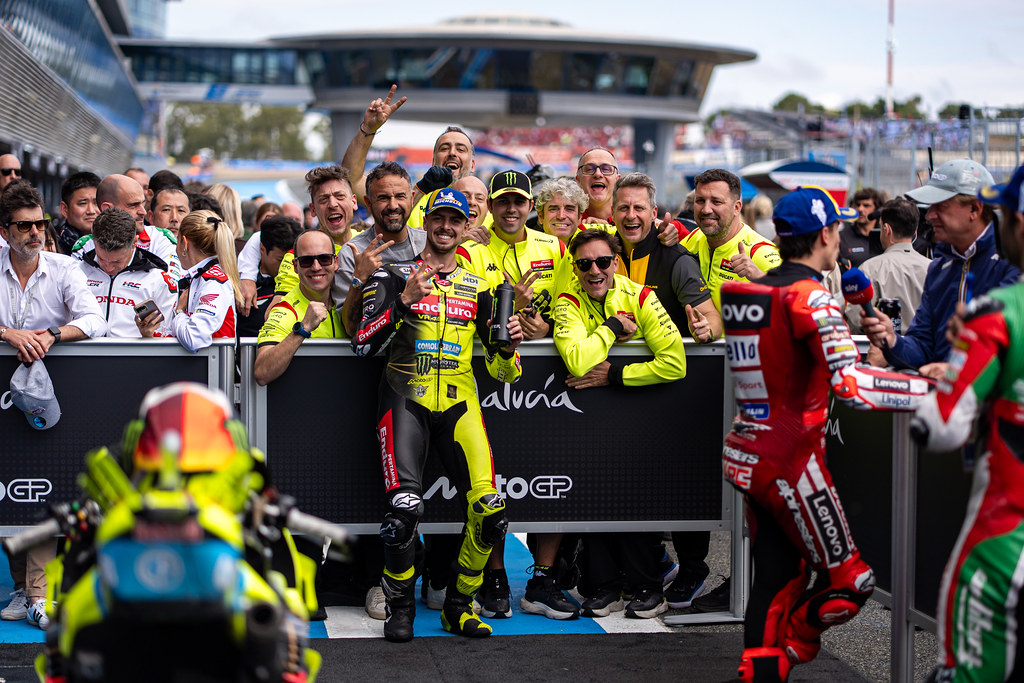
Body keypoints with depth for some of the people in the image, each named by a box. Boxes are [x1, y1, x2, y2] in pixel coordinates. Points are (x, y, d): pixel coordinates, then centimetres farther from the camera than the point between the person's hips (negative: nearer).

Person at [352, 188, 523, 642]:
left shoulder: (476, 288, 16)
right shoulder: (395, 276, 7)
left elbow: (499, 370, 17)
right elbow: (363, 345, -6)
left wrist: (508, 346, -5)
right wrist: (405, 299, -16)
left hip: (458, 403, 3)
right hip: (406, 399, -3)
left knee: (489, 510, -14)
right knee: (404, 507, -22)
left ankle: (458, 605, 6)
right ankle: (400, 607, 1)